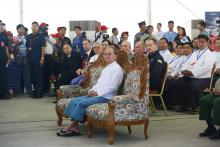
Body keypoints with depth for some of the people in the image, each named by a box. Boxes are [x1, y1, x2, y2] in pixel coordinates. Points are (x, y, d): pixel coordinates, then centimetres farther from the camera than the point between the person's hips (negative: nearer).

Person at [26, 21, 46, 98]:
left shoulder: (40, 36, 0)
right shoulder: (28, 36, 13)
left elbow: (43, 47, -4)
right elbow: (26, 47, 16)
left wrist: (42, 58, -11)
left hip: (38, 58, -5)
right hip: (30, 58, 5)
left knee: (38, 75, -4)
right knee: (32, 75, 8)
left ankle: (39, 93, 0)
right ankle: (35, 91, 18)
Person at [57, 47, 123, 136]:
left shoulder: (117, 68, -7)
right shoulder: (106, 68, 22)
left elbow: (112, 86, -16)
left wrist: (97, 92, -19)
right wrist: (92, 90, 4)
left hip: (106, 96, -9)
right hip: (96, 94, 10)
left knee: (82, 103, -25)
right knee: (74, 101, -6)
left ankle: (70, 127, -15)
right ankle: (75, 127, -15)